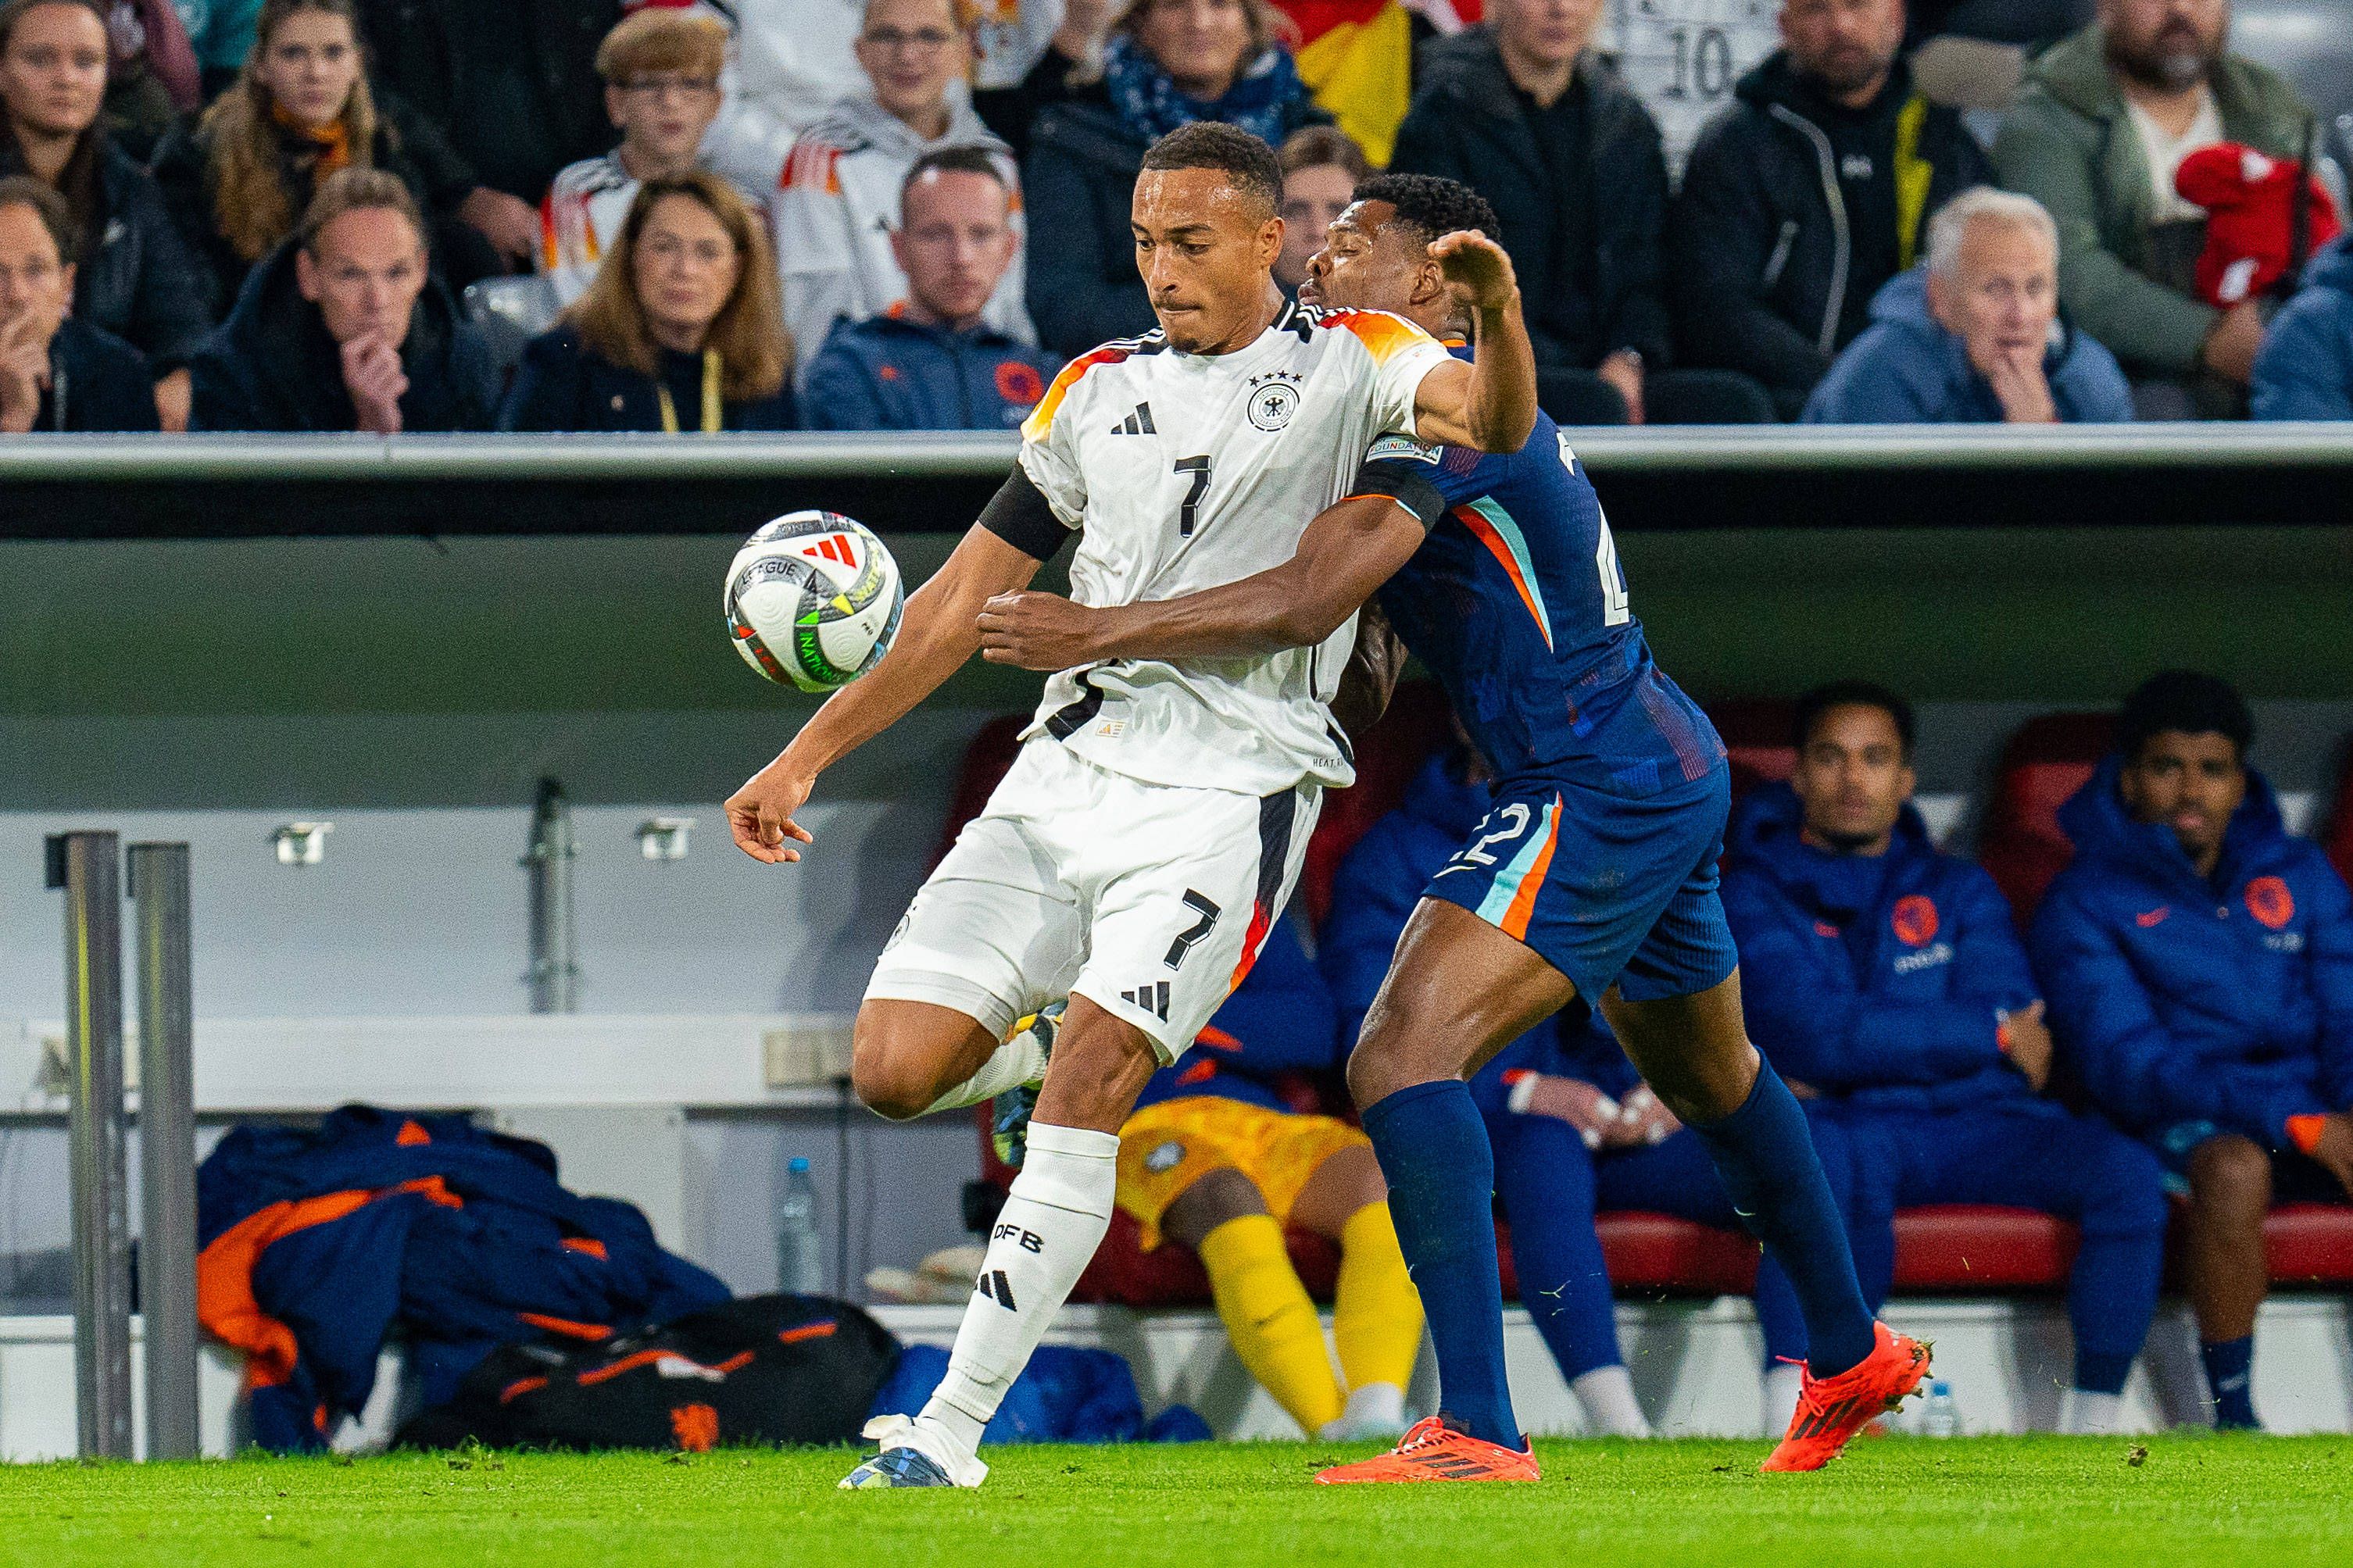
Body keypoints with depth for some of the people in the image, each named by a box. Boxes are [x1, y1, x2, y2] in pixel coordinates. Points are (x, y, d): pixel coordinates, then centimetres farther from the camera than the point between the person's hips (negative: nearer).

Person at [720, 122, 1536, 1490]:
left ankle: (954, 1429, -16)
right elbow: (972, 593, 21)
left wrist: (1498, 317, -38)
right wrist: (811, 753, 17)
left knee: (1088, 1081, -20)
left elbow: (1496, 425, -15)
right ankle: (1016, 1053, 28)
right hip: (1068, 766, 5)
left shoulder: (1343, 363, 4)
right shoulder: (1101, 389, 17)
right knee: (894, 1072, -8)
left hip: (1229, 796, -5)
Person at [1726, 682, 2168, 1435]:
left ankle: (2096, 1421, -24)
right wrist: (1992, 1033, -5)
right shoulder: (1753, 899, 7)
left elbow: (2015, 1013, 2)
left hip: (1978, 1119, 4)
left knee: (2126, 1169, -25)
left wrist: (1875, 1045, -11)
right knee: (1851, 1159, -41)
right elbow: (1818, 1037, -10)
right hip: (1850, 1121, -4)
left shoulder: (1958, 891, 20)